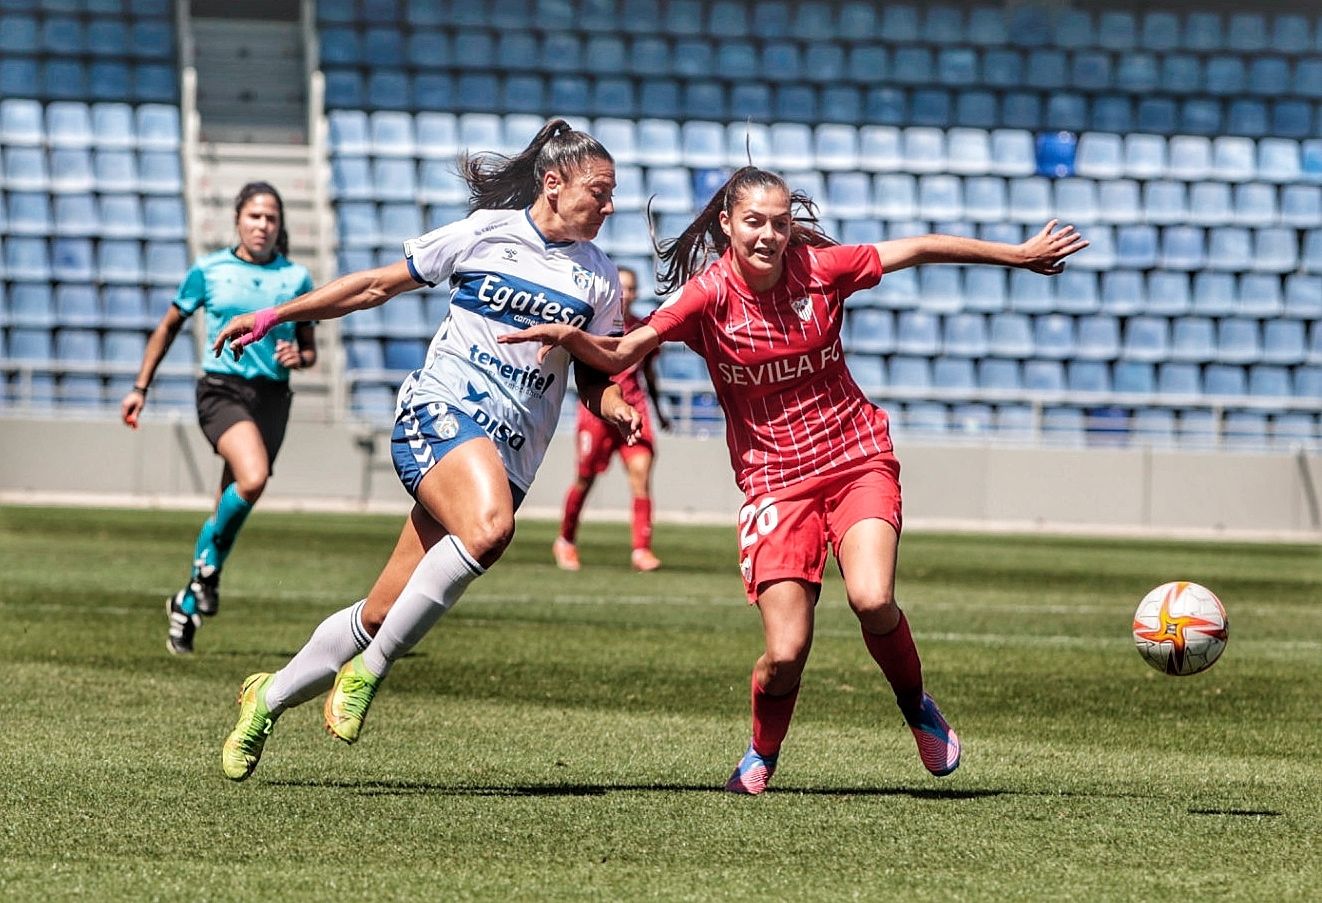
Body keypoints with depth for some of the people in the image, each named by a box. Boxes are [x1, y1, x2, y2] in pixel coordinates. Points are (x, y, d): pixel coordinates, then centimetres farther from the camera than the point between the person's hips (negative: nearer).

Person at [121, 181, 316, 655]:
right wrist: (140, 388, 14)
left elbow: (310, 350, 17)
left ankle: (188, 603, 17)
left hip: (272, 397, 3)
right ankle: (207, 566, -6)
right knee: (252, 478, -29)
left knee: (232, 504, 0)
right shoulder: (208, 272, 4)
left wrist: (298, 357, -7)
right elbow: (168, 327, 16)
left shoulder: (296, 278, 9)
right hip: (221, 389, -3)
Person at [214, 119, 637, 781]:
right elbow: (380, 284, 11)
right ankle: (368, 670, -22)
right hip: (439, 410, -4)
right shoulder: (485, 233, 3)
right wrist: (273, 317, 11)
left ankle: (269, 697, 21)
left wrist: (615, 409, -6)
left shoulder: (598, 277, 12)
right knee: (487, 527, -36)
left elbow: (593, 376, 18)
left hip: (509, 451, 4)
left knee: (383, 615, -2)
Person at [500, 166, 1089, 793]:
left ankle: (917, 707, 6)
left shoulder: (819, 268, -5)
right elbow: (621, 355, -17)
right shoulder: (710, 294, -10)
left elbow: (921, 249, 7)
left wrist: (1019, 255, 14)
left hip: (857, 459, 1)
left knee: (872, 600, -25)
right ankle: (761, 755, 19)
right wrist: (571, 337, -38)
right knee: (786, 652, -12)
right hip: (773, 478, -1)